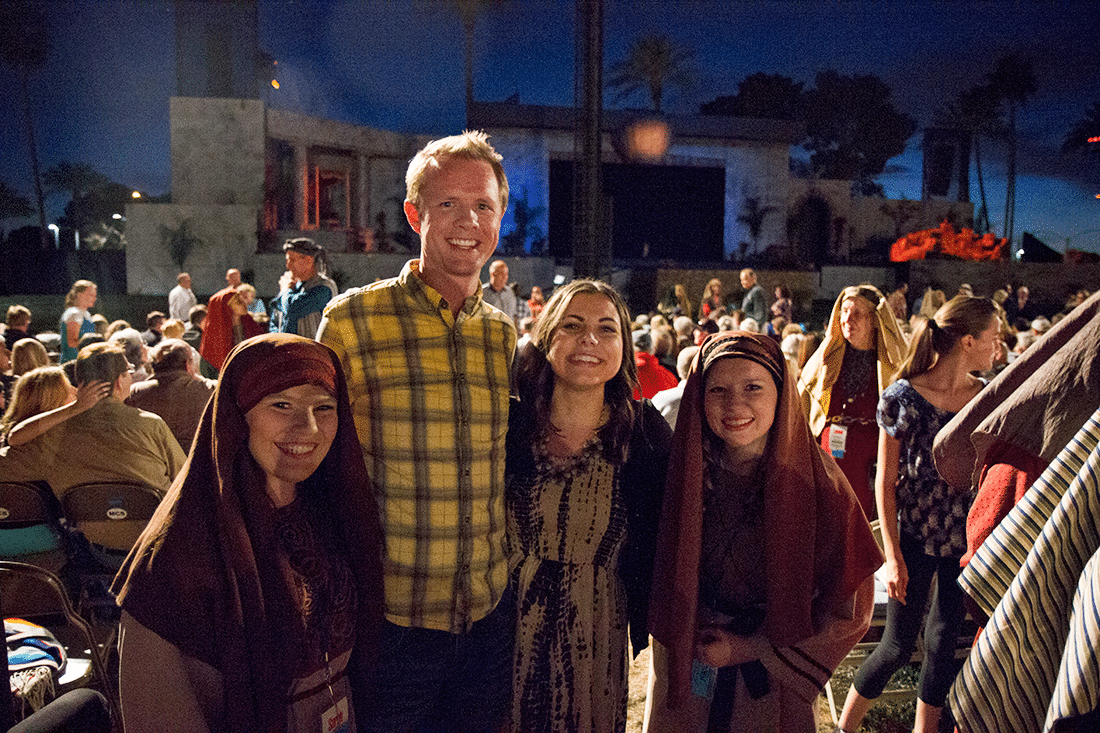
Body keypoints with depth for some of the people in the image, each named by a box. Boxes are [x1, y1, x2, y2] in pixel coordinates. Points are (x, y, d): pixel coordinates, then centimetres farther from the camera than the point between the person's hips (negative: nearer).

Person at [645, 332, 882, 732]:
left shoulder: (819, 485, -19)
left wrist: (750, 648, -13)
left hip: (773, 679, -1)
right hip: (684, 669, 2)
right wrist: (686, 639, -11)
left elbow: (847, 609, -12)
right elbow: (661, 577, 0)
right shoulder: (683, 472, -14)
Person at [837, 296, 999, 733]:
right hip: (915, 537, -4)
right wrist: (893, 556, -11)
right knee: (898, 646, 2)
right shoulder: (904, 397, -12)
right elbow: (885, 482, -9)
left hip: (968, 540, 4)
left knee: (944, 641, 12)